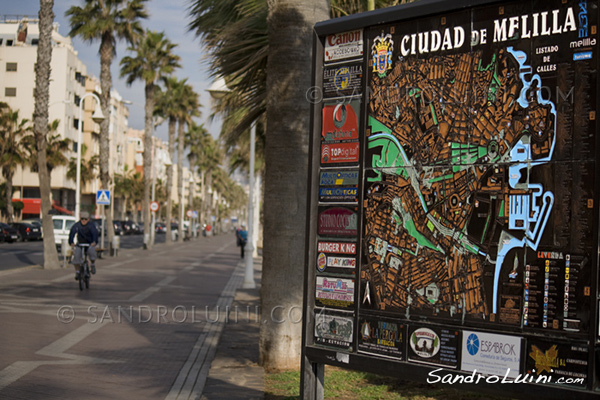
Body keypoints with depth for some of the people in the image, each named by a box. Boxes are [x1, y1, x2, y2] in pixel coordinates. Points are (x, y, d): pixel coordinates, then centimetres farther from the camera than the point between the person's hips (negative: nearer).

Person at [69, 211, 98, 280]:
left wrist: (94, 242, -53)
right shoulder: (76, 225, -14)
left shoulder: (91, 225, -17)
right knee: (77, 255, -21)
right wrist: (71, 242, -46)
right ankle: (77, 272, -4)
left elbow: (95, 233, -33)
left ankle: (92, 264, -3)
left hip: (90, 244, -1)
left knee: (91, 251, -32)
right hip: (80, 244, 2)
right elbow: (72, 233, -28)